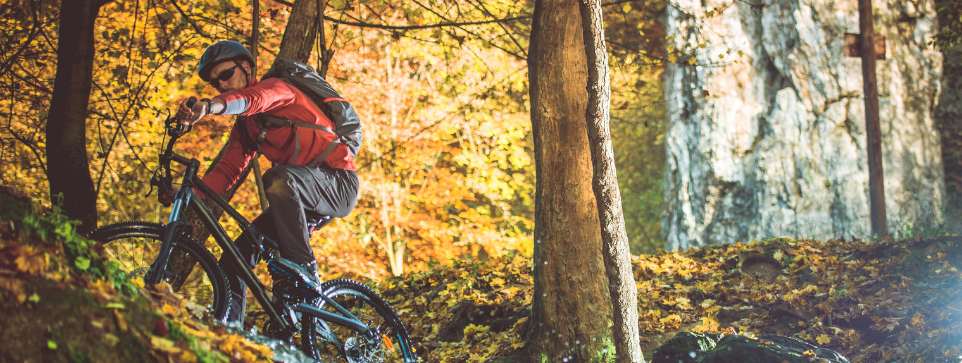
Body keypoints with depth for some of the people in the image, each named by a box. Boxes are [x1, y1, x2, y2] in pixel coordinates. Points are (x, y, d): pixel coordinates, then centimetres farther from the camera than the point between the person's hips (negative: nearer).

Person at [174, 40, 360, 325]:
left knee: (278, 179, -38)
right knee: (236, 257, -3)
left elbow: (254, 98, -33)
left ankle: (304, 269, -29)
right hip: (300, 198, 8)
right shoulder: (244, 126, 18)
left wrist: (210, 106, -53)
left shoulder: (276, 87, -8)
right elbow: (228, 168, 5)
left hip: (338, 182, -8)